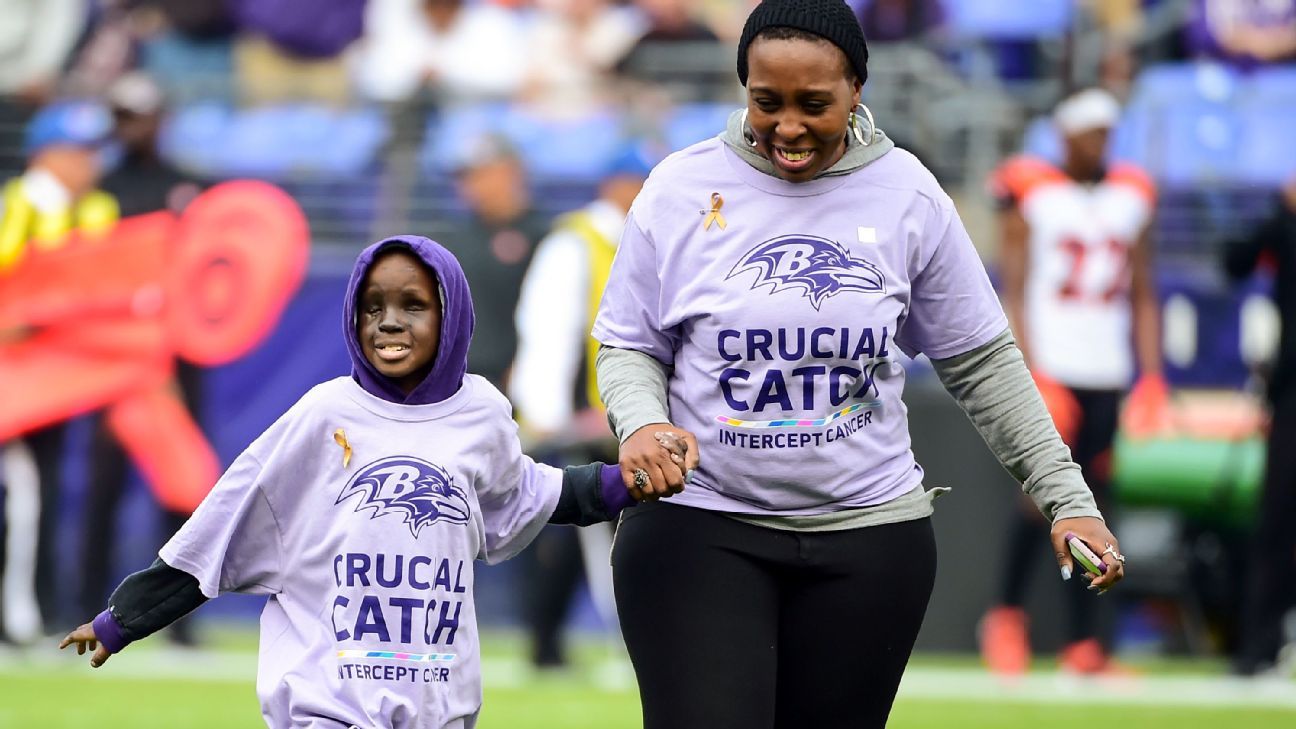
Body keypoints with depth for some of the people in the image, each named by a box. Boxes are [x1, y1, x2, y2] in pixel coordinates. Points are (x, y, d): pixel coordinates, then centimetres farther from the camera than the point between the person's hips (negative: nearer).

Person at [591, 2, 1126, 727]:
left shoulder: (907, 194, 1)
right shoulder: (681, 188, -2)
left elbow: (982, 361, 8)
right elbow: (630, 347, 6)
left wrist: (1067, 496, 4)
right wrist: (640, 423, -16)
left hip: (869, 533, 1)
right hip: (699, 528, -1)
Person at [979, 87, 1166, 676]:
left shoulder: (1132, 196, 12)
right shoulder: (1030, 193, -1)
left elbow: (1142, 296, 14)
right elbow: (1014, 291, -4)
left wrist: (1151, 376, 5)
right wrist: (1029, 375, -12)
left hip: (1108, 374, 4)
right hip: (1051, 368, -4)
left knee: (1092, 503, 3)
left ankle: (1083, 642, 4)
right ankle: (1006, 615, 7)